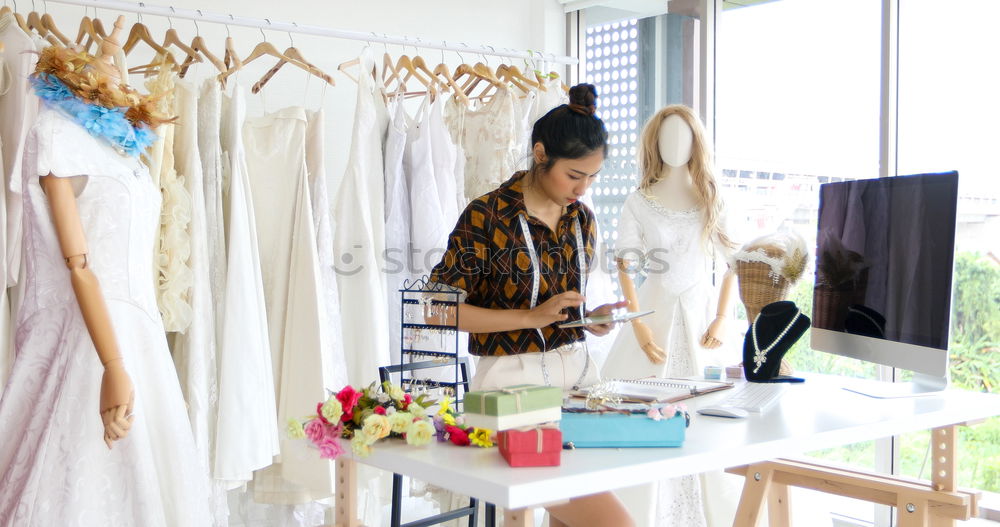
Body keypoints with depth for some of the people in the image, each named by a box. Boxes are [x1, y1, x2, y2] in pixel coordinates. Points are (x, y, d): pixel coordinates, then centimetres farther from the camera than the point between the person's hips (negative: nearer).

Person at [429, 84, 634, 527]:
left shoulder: (582, 220, 9)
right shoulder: (487, 216, -11)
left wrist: (591, 318, -2)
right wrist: (532, 317, -18)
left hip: (577, 370, 7)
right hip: (515, 380, -6)